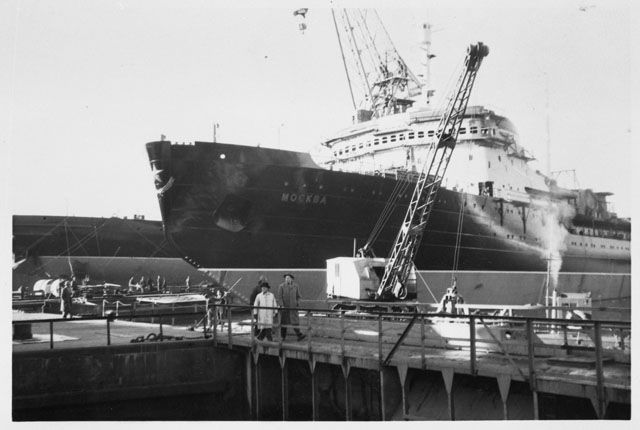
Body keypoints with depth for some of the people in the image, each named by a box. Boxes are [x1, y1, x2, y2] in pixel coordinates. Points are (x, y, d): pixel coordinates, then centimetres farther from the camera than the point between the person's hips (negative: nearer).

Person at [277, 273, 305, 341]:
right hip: (284, 307, -1)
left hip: (293, 307, 1)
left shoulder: (296, 286, 2)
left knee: (295, 321, -7)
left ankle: (299, 335, -12)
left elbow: (298, 296, 12)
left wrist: (297, 304, 4)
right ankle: (283, 337, 15)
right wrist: (282, 305, -15)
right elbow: (279, 297, -8)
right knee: (283, 322, 5)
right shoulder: (281, 286, -6)